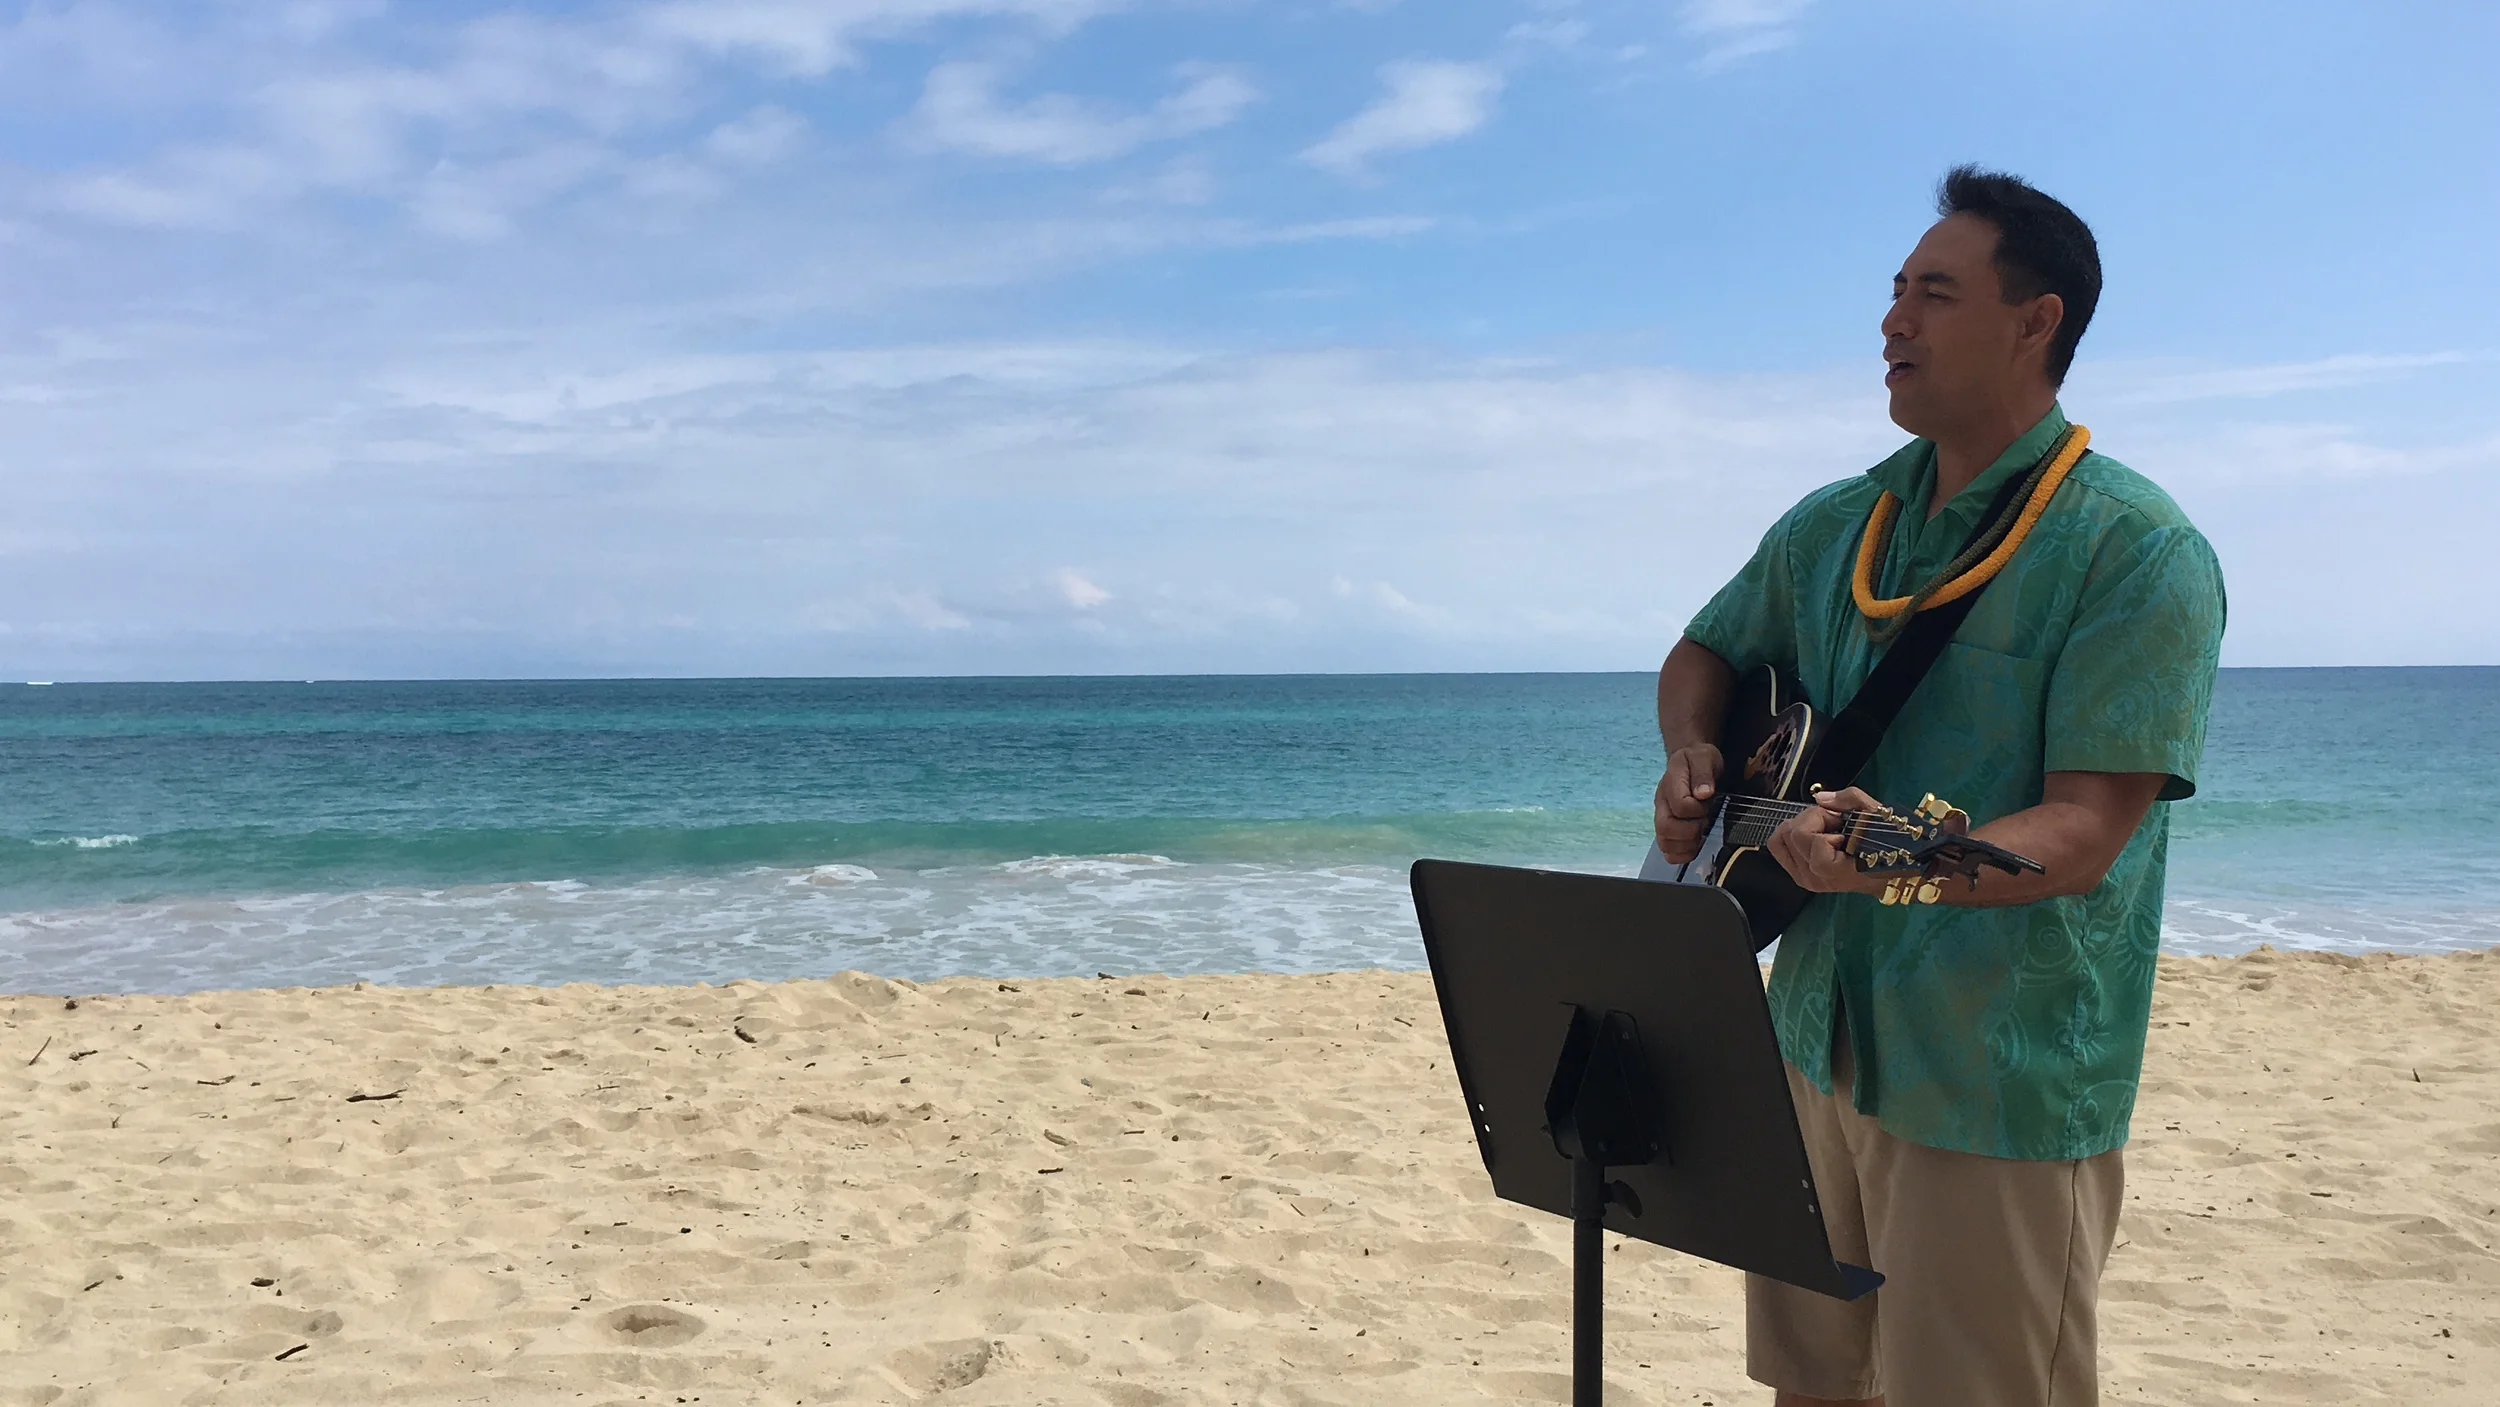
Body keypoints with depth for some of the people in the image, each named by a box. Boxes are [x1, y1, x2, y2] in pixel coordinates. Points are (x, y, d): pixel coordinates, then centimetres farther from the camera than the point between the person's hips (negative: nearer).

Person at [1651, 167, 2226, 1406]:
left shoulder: (2138, 550, -13)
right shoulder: (1831, 526, 7)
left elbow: (2086, 829, -20)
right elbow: (1705, 655, 21)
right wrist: (1692, 758, 0)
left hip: (2003, 1083, -6)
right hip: (1819, 1036, 6)